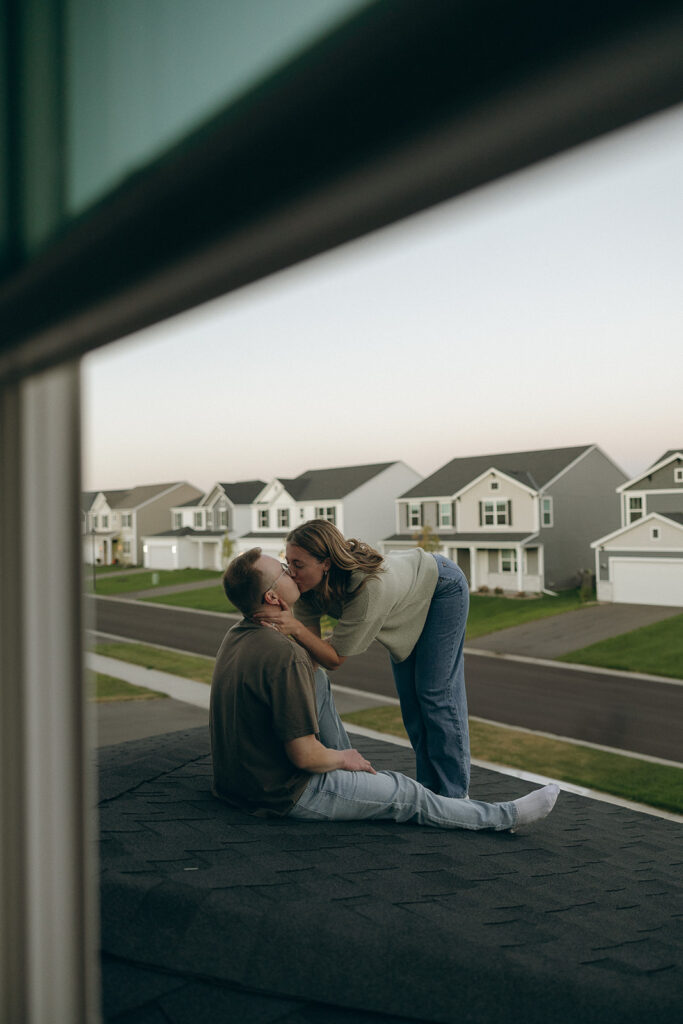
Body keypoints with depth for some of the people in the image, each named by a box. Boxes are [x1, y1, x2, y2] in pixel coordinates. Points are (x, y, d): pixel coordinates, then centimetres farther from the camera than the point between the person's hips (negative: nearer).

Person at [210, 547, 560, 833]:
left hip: (239, 776, 9)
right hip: (285, 794, -9)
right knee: (404, 794, 6)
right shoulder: (284, 656, -29)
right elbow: (304, 755, -25)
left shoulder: (237, 636, 1)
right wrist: (341, 758, -7)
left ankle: (355, 773, 27)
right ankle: (504, 816, 24)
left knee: (318, 680, 16)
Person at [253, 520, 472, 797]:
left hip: (442, 587, -7)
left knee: (436, 694, -7)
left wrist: (295, 628, -50)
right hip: (408, 603, 7)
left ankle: (454, 794, 5)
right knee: (409, 698, 9)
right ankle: (428, 787, 21)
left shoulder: (369, 587, -46)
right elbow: (309, 646, -22)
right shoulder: (310, 583, -26)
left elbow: (335, 659, -38)